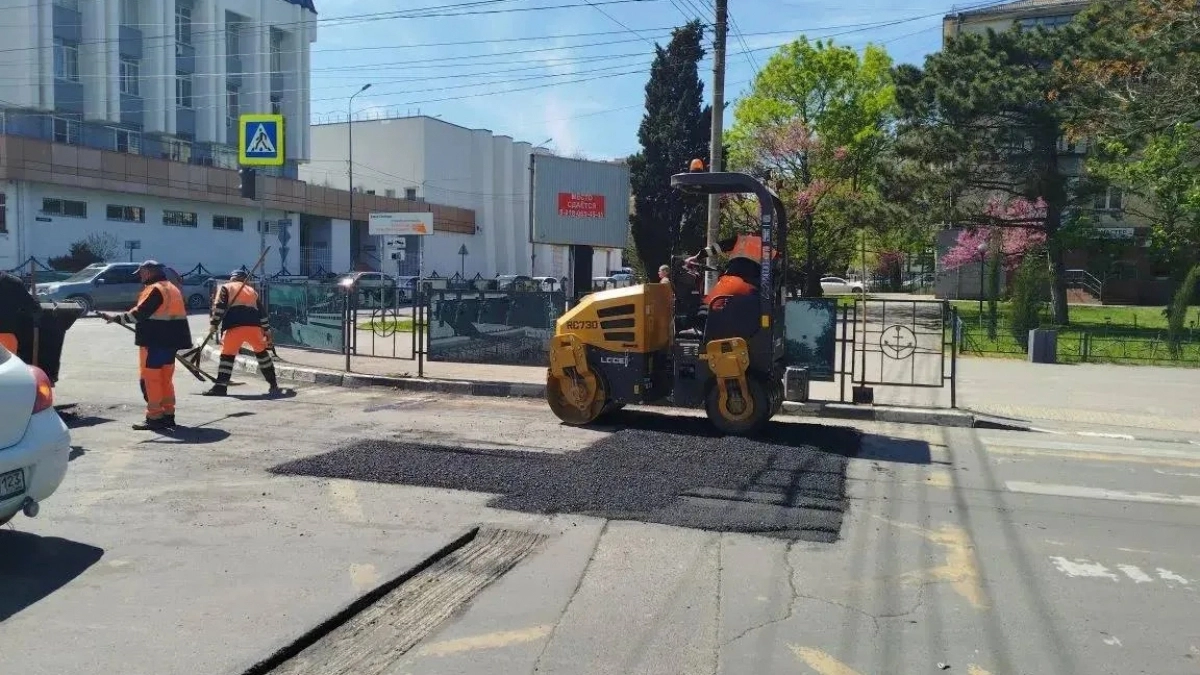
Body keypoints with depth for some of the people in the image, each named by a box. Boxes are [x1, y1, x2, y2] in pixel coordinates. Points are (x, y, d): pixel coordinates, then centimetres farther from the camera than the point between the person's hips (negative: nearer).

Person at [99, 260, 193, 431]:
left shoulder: (155, 289, -14)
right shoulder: (172, 288, 16)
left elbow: (140, 313, -19)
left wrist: (116, 318, -12)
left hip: (155, 341, -9)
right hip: (170, 340, 9)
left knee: (150, 378, -3)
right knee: (165, 378, 14)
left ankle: (154, 418, -2)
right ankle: (168, 415, 17)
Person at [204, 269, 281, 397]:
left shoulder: (225, 287, 19)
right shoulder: (252, 290, 29)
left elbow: (219, 306, 1)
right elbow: (262, 312, 27)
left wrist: (215, 324, -1)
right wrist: (267, 331, 32)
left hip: (234, 326, -3)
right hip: (254, 326, 3)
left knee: (227, 355, 6)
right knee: (261, 352, 18)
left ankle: (220, 386, -2)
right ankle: (273, 384, 16)